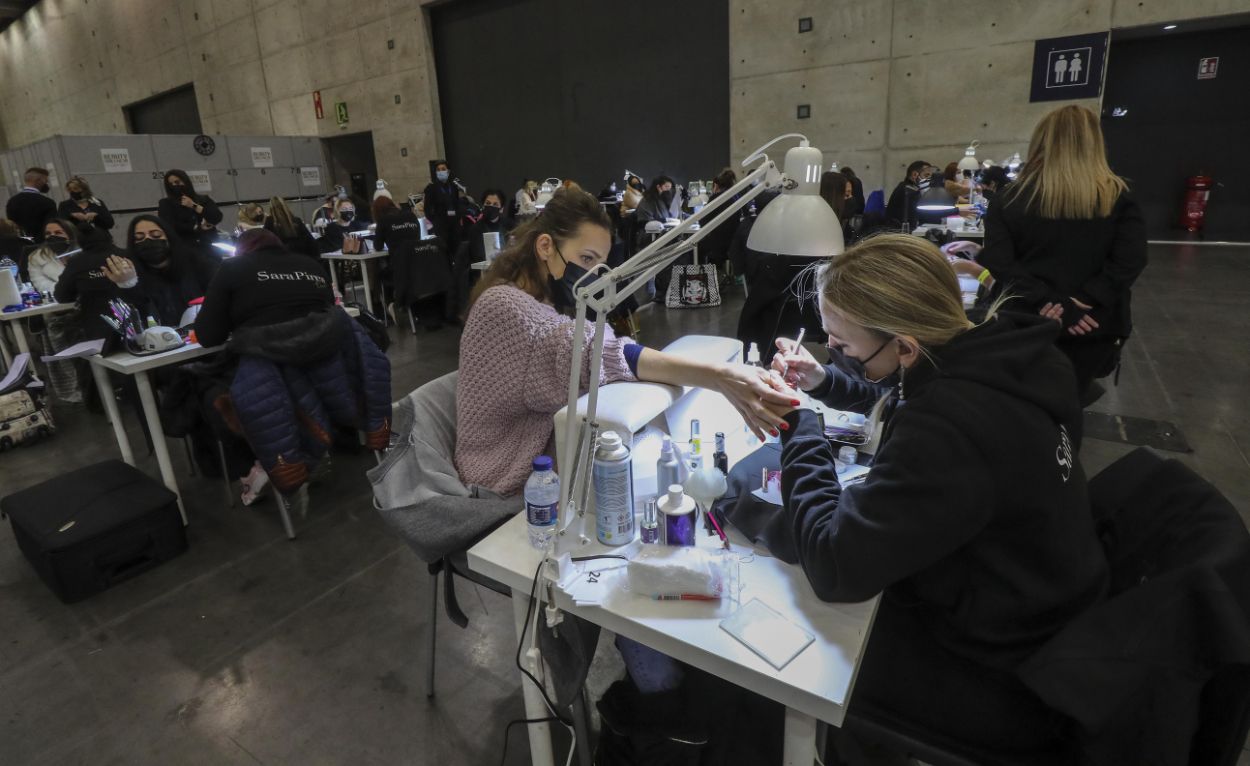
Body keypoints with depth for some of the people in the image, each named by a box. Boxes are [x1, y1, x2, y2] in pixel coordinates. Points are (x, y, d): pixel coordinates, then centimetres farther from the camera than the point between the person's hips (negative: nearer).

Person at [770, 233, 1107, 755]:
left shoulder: (947, 434, -40)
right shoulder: (997, 353, -8)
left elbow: (834, 568, -32)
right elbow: (894, 395, 14)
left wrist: (796, 428, -22)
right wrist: (820, 380, -3)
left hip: (1009, 681, -8)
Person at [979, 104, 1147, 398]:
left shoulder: (1011, 198, -4)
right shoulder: (1118, 198, 0)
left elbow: (997, 262, -16)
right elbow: (1130, 261, -11)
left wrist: (1048, 302, -17)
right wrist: (1081, 301, -15)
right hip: (1090, 326, 2)